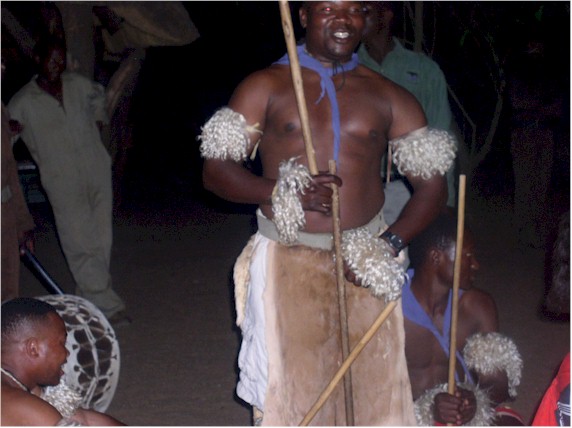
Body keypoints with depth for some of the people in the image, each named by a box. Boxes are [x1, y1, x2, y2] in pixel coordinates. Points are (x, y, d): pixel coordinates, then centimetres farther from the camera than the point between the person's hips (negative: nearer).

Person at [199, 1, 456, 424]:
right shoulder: (266, 86, 3)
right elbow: (215, 170, -2)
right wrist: (285, 193, -19)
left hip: (363, 259, 2)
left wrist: (391, 243, -12)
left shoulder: (389, 96, 7)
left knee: (371, 386, 4)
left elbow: (432, 183, 5)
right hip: (286, 260, -1)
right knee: (286, 391, 1)